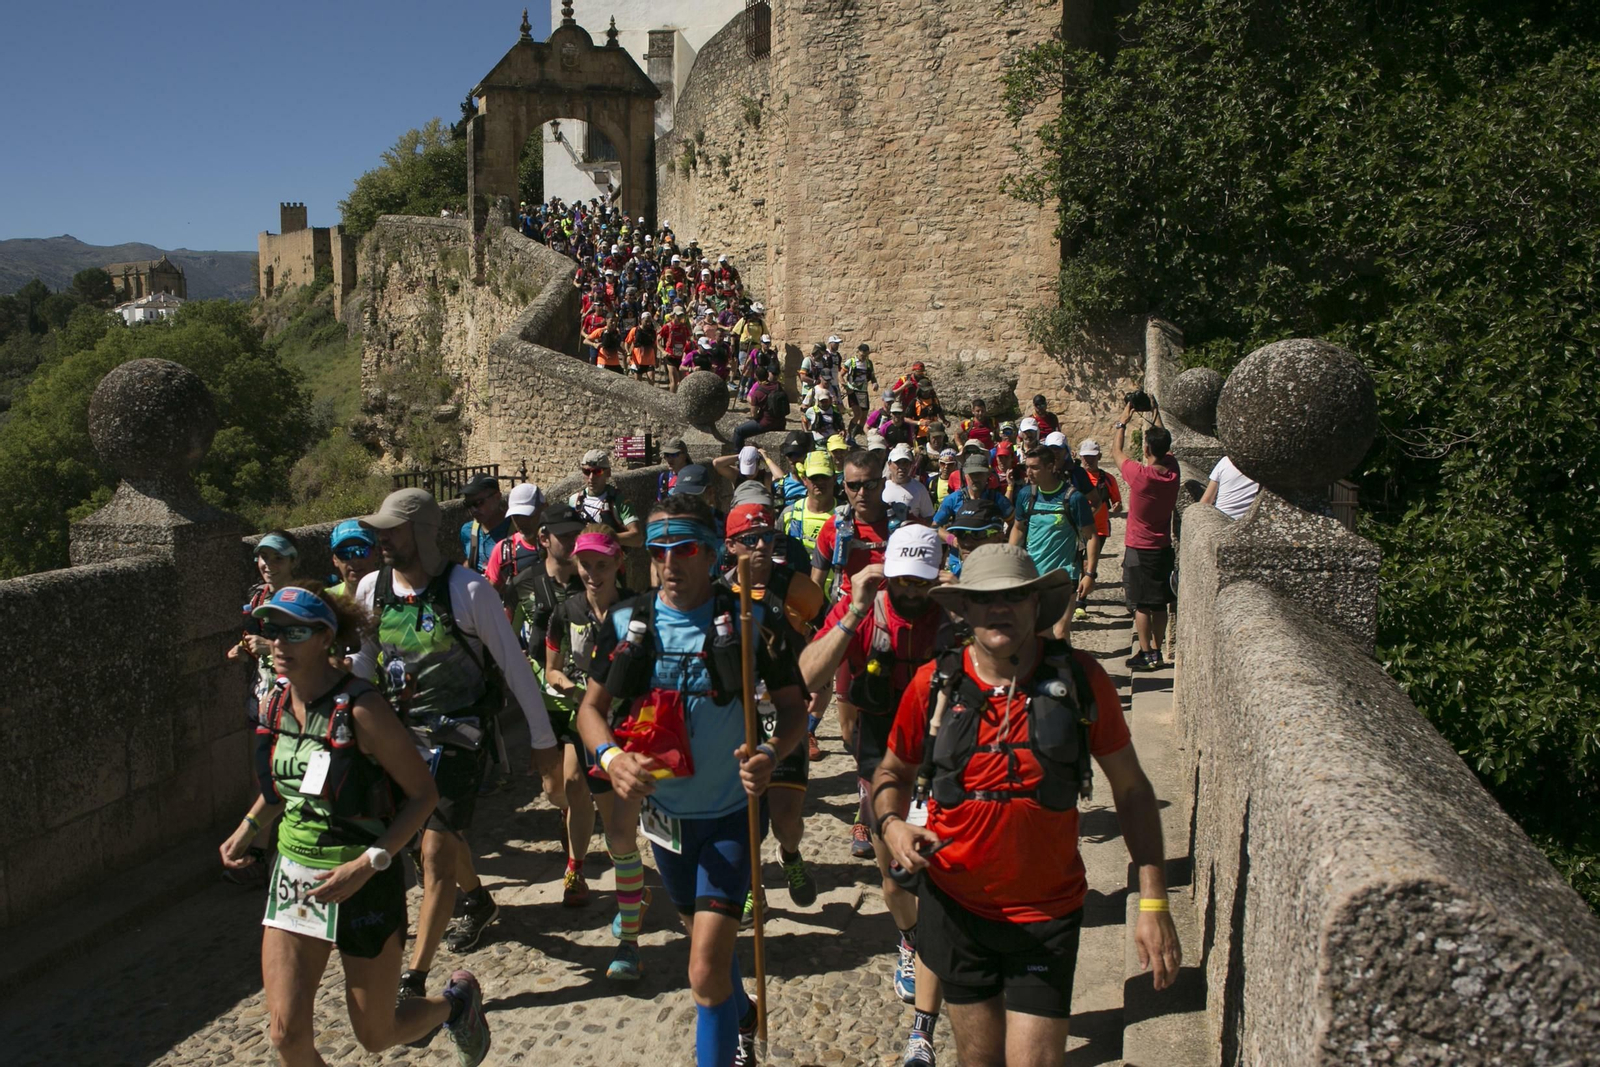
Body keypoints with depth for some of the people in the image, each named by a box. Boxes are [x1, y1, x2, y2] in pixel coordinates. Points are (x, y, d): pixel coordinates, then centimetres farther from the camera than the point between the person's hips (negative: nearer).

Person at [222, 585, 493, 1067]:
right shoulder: (274, 702, 0)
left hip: (364, 881, -5)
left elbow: (423, 793, -16)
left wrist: (368, 864, -24)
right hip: (294, 876, 5)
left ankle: (458, 998, 39)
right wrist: (247, 828, 9)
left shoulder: (360, 708, -21)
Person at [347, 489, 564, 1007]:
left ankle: (413, 982, -3)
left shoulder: (468, 590, -18)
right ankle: (479, 902, 53)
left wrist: (543, 742, -9)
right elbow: (363, 663, 11)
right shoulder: (371, 589, -3)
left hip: (459, 732, -6)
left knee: (436, 852, -10)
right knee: (444, 833, 24)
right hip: (402, 729, 6)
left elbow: (514, 666, -12)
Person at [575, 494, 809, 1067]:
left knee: (706, 972, -13)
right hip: (664, 810, 5)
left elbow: (793, 704, -8)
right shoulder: (627, 622, -7)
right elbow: (592, 706, 0)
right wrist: (611, 756, -21)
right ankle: (742, 1017, 54)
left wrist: (770, 754, -29)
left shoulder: (747, 620, -15)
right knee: (701, 930, 27)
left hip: (730, 812, -4)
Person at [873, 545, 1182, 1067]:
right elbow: (894, 773, 9)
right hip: (956, 906, 1)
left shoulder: (1079, 679, -9)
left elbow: (1131, 788, -1)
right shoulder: (934, 684, -7)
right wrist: (892, 824, -13)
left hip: (1047, 911, -1)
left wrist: (1153, 903, -6)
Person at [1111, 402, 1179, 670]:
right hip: (1163, 547, 6)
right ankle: (1156, 651, 17)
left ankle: (1146, 654, 3)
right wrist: (1157, 416, 23)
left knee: (1141, 605, 1)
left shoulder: (1139, 475, -20)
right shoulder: (1173, 471, -6)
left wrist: (1123, 422, 11)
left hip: (1138, 548, -5)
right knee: (1159, 605, 11)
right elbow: (1165, 446, 17)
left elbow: (1116, 452, -1)